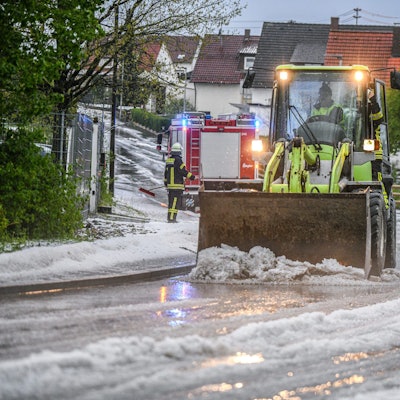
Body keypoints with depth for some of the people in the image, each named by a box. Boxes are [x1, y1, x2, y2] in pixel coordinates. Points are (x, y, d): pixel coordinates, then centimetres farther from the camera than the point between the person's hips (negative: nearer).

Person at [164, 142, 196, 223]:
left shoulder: (168, 160, 12)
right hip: (177, 185, -8)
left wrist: (165, 182, 28)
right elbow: (183, 171, -15)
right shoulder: (177, 160, -14)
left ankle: (170, 217, 18)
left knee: (171, 201, 15)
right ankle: (172, 218, -10)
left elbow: (166, 172, 19)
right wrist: (192, 177, -6)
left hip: (170, 184, 8)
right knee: (175, 202, -7)